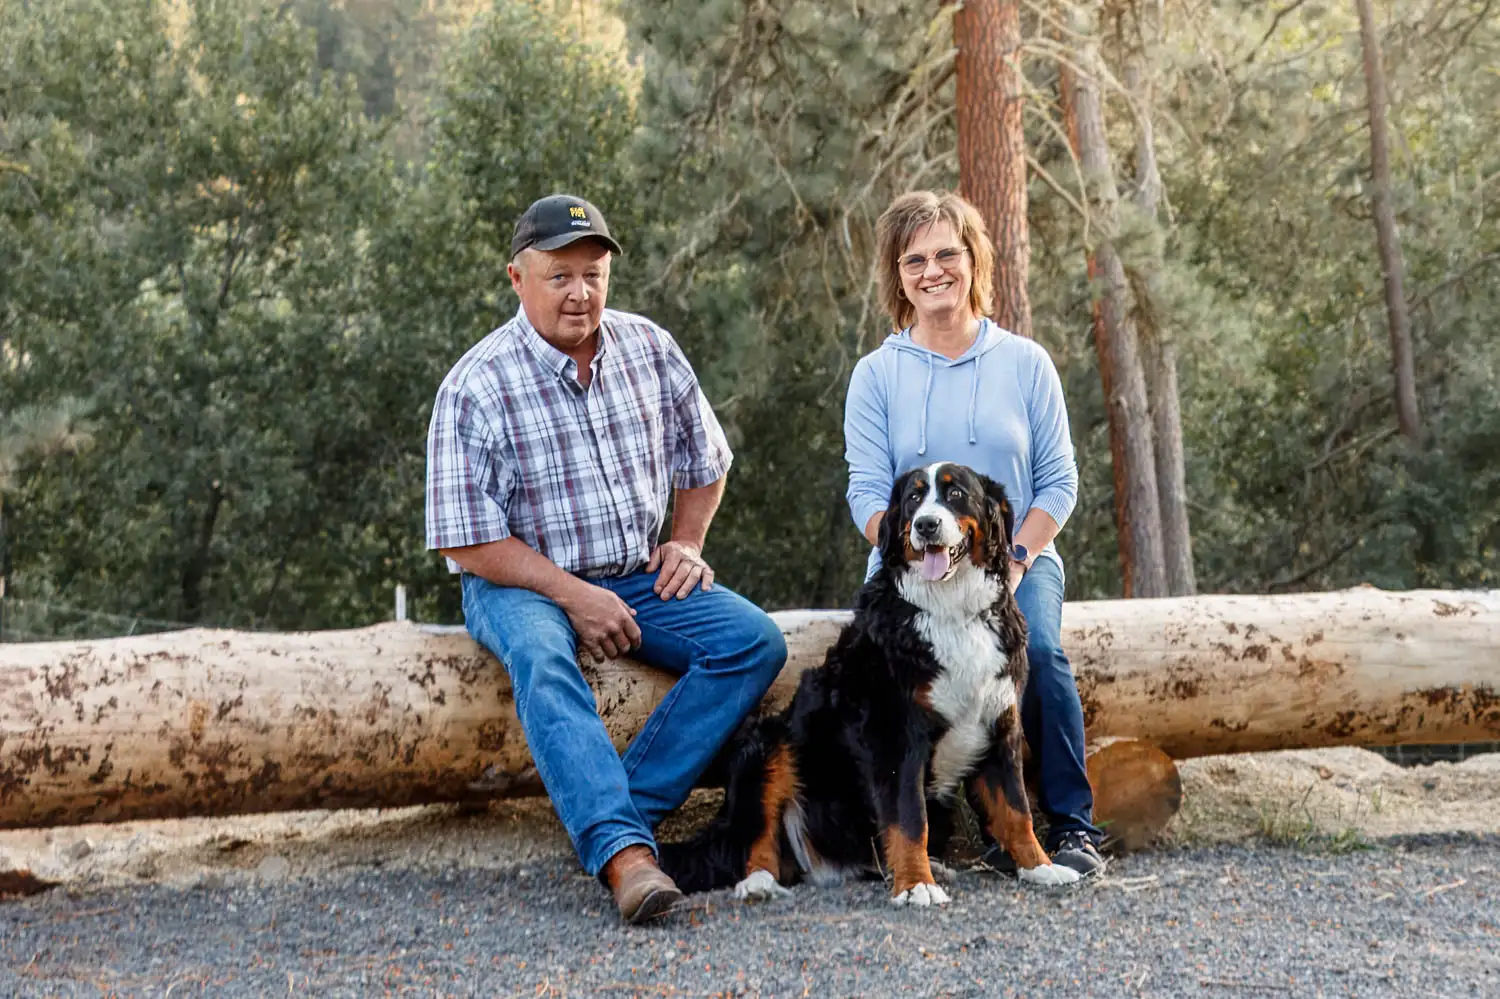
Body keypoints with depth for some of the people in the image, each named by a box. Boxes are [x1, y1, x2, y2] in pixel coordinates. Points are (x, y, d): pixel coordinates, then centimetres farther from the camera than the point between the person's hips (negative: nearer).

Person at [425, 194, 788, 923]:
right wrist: (572, 594, -18)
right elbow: (467, 539, -13)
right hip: (521, 583, -5)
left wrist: (688, 542, 4)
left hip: (640, 579, 5)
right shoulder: (476, 386, -11)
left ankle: (624, 808, -26)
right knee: (542, 660, -38)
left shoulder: (650, 349, 4)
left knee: (755, 640, -19)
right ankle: (622, 852, -51)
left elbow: (702, 457, 20)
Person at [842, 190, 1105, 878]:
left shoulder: (1024, 363, 8)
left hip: (1017, 560, 0)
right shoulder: (877, 374, 7)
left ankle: (1072, 823, -17)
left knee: (1036, 648, -30)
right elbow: (868, 492, 0)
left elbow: (1059, 480, 6)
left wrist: (1016, 561, -11)